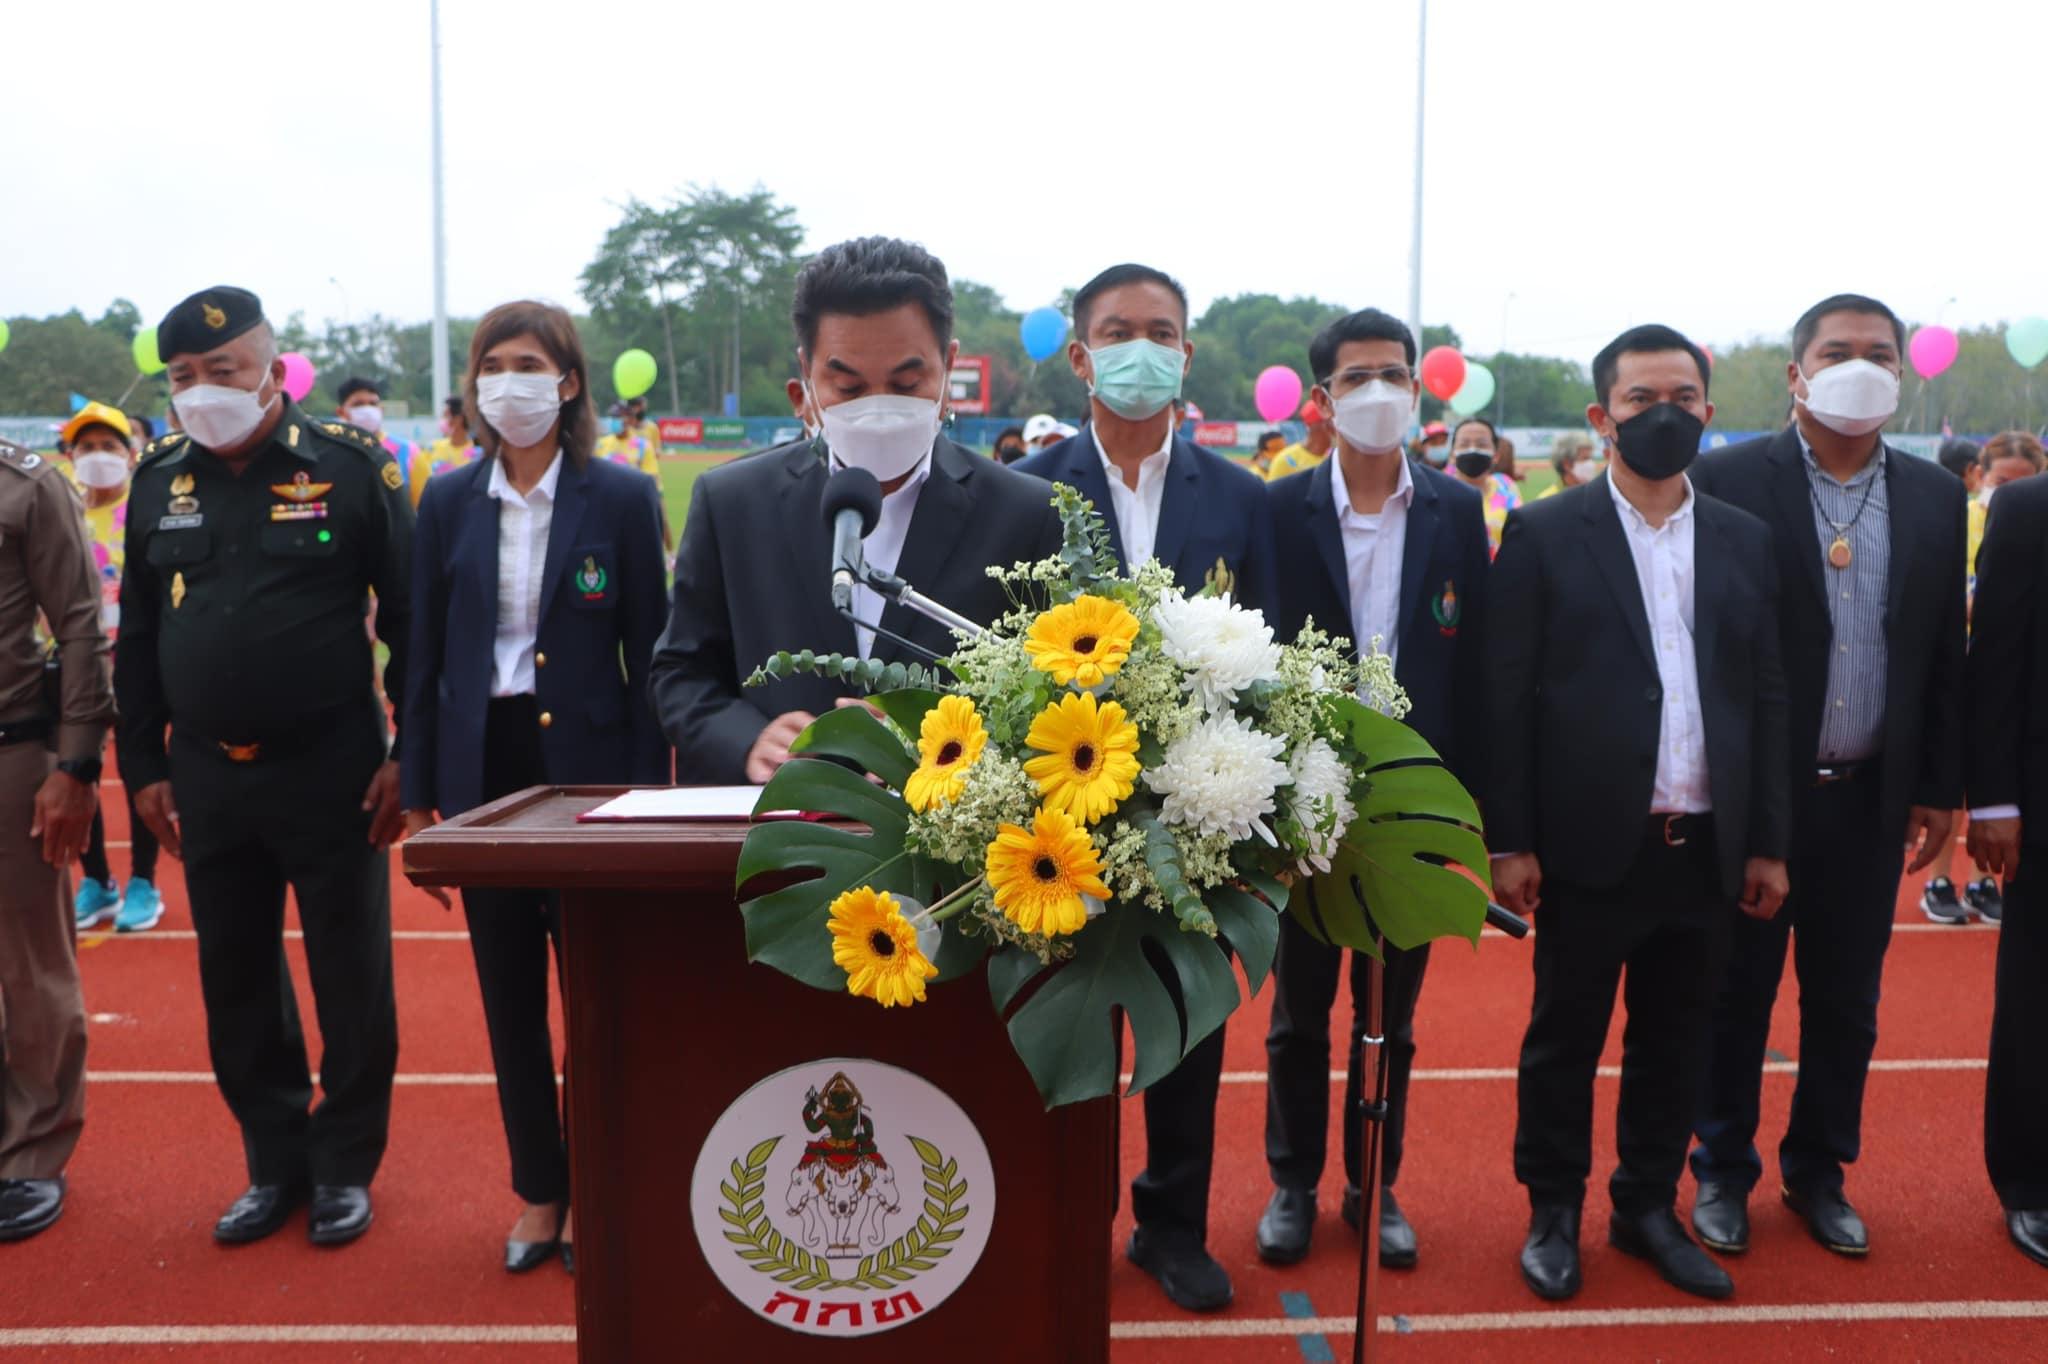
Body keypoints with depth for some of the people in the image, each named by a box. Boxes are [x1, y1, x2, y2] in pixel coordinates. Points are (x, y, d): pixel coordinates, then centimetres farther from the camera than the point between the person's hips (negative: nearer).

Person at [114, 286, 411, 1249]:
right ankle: (275, 1165, 28)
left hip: (330, 773, -4)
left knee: (351, 983, 5)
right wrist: (142, 768, 9)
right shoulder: (159, 481, 7)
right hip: (207, 781, 5)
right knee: (236, 985, 13)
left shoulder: (352, 467, -6)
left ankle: (345, 1167, 22)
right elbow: (137, 637, 12)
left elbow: (410, 619, -6)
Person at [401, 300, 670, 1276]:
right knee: (509, 994, 11)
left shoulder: (622, 498, -3)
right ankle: (538, 1192, 25)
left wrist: (648, 791, -7)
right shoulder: (448, 502, 5)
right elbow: (425, 656, 7)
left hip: (586, 763, -3)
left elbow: (648, 656, -3)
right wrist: (418, 794, 4)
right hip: (484, 768, 3)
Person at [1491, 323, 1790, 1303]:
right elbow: (1507, 697, -6)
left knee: (1676, 1041, 14)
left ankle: (1649, 1209, 31)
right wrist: (1509, 841, -9)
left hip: (1709, 849, 4)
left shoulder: (1745, 541, 8)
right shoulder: (1544, 535, -4)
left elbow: (1768, 698, 9)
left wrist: (1768, 842, 6)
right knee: (1564, 1038, 9)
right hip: (1591, 845, -4)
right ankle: (1554, 1214, 25)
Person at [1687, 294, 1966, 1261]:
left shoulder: (1935, 496, 6)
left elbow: (1945, 652, 8)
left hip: (1871, 799, 4)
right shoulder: (1729, 480, -8)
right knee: (1738, 992, 10)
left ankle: (1818, 1171, 32)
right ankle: (1723, 1172, 26)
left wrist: (1940, 787, 7)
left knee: (1846, 1000, 14)